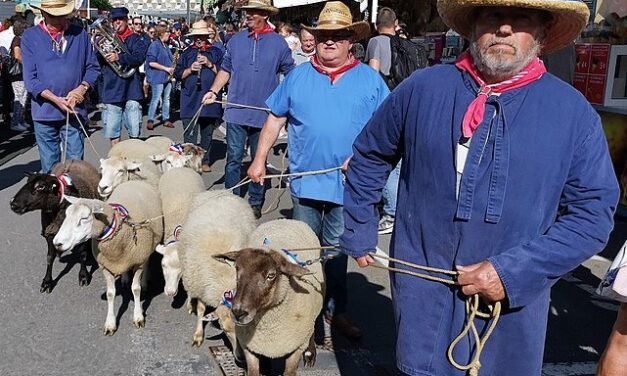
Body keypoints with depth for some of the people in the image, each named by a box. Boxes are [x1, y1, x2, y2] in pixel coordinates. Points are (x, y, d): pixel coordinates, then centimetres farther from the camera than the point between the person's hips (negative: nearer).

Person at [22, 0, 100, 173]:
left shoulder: (80, 34, 5)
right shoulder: (30, 37, 1)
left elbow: (93, 67, 9)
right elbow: (30, 78, -3)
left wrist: (82, 88, -10)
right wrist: (56, 99, -15)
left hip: (74, 110, 1)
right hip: (44, 111, 0)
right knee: (49, 167, 8)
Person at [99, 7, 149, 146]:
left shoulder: (136, 39, 6)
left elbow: (139, 58, -11)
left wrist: (119, 57, -24)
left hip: (131, 89, -2)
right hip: (112, 90, 2)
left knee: (134, 131, 0)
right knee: (112, 130, 3)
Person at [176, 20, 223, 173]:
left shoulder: (216, 52, 7)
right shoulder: (187, 53, 11)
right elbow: (178, 75, 8)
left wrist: (210, 65, -11)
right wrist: (190, 69, -8)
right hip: (190, 101, 0)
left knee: (207, 134, 9)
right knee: (190, 135, -3)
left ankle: (205, 161, 19)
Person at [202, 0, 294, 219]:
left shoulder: (278, 43, 0)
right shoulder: (236, 40, 6)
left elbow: (291, 74, 4)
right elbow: (226, 70, 12)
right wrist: (213, 91, -1)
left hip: (264, 114, -1)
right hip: (236, 112, 1)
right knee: (233, 158, 3)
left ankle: (255, 202, 21)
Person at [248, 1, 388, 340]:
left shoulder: (370, 79, 0)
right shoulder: (298, 77, 6)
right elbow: (275, 119, 9)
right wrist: (259, 160, 5)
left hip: (348, 183, -1)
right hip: (305, 180, 1)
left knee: (336, 249, 10)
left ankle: (336, 309, 24)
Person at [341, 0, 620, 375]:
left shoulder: (575, 112, -5)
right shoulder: (422, 89, -2)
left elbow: (593, 212, -6)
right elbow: (369, 157, 11)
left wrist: (514, 273, -15)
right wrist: (359, 234, 13)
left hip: (514, 302, 0)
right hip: (424, 294, 1)